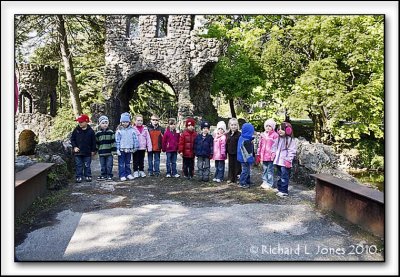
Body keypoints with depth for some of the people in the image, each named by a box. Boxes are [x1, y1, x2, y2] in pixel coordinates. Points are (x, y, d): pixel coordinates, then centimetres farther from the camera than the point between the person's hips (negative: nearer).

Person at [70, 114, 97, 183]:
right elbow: (72, 139, 6)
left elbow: (93, 141, 2)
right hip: (78, 152, 1)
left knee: (87, 165, 8)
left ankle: (88, 176, 19)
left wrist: (93, 150, 2)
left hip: (87, 152, -1)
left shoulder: (90, 131, -4)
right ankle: (79, 177, 14)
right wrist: (74, 147, -6)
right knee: (79, 165, 6)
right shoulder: (76, 130, 0)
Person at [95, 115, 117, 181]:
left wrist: (113, 150, -6)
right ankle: (103, 175, 20)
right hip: (101, 152, 2)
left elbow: (113, 142, -1)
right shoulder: (98, 133, 5)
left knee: (109, 165, 2)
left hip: (109, 152, -2)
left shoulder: (111, 132, 1)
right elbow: (96, 143, 11)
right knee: (103, 165, 9)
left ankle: (109, 175, 11)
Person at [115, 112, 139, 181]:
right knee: (121, 163, 1)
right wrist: (117, 149, -8)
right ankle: (122, 175, 7)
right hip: (121, 149, -2)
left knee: (128, 163, 14)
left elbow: (135, 139, 4)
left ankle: (128, 174, 23)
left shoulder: (132, 130, 2)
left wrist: (135, 147, 2)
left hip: (129, 149, 2)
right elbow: (117, 140, -4)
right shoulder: (119, 131, -4)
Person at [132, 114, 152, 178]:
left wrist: (149, 147, 0)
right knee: (136, 161, 6)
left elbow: (148, 139, 5)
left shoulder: (145, 129, 5)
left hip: (143, 148, 3)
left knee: (142, 161, 14)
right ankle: (135, 171, 16)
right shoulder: (133, 129, -6)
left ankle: (141, 171, 23)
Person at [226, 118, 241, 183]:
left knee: (237, 166, 3)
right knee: (230, 166, 11)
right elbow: (226, 144, 11)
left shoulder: (239, 134, -7)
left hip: (237, 153, -4)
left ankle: (237, 179, 12)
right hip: (230, 153, 4)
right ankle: (230, 178, 20)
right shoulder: (227, 134, 7)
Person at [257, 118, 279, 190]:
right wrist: (258, 154, 14)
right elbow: (260, 145, 15)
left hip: (270, 156, -6)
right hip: (264, 156, 6)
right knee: (264, 170, 15)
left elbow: (275, 146, -11)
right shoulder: (263, 135, 11)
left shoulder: (275, 135, -7)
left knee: (270, 170, 2)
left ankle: (270, 184, 11)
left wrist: (273, 155, -17)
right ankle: (264, 182, 26)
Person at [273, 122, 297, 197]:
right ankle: (280, 189, 24)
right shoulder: (279, 138, 13)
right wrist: (274, 155, 15)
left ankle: (284, 191, 3)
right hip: (278, 161, 8)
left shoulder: (290, 140, -11)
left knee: (284, 177, -5)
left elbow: (292, 151, -15)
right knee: (279, 176, 15)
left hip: (285, 162, -8)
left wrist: (288, 160, -19)